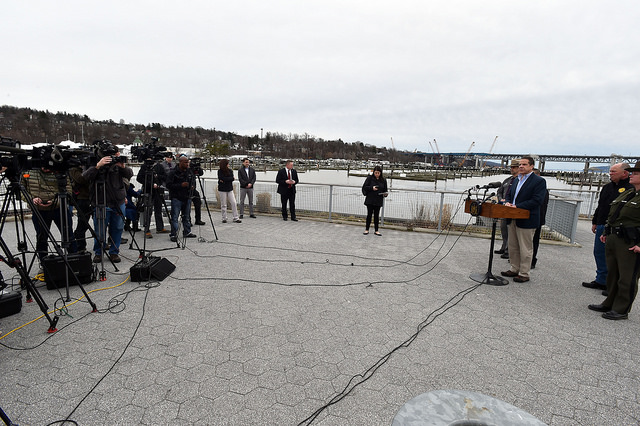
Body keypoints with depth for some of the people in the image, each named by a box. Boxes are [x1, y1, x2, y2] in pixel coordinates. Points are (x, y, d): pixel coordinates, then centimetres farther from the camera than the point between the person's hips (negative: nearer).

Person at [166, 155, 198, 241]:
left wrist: (193, 186, 5)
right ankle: (173, 234, 2)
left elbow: (193, 181, 25)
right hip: (176, 198, -6)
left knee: (187, 216, 14)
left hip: (187, 198, 6)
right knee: (175, 217, -4)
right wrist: (181, 185, -20)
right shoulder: (173, 172, -10)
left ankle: (187, 232, 25)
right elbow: (169, 185, -13)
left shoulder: (189, 171, 8)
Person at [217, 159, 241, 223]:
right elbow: (222, 178, -16)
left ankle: (235, 218, 1)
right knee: (223, 205, 3)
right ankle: (224, 218, 14)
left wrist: (224, 181, -17)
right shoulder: (220, 171, -4)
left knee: (233, 203, -3)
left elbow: (232, 178, -7)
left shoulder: (230, 171, 4)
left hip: (230, 189, 3)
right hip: (222, 190, -3)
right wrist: (232, 178, -12)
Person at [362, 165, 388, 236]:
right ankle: (367, 229, 15)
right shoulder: (369, 178, -3)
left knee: (376, 215, 7)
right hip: (370, 200, -2)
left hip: (378, 201, 2)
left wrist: (385, 194, -10)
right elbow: (364, 187, -4)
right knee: (369, 214, 3)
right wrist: (372, 188, -19)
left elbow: (385, 190, 11)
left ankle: (376, 230, 17)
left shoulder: (383, 180, 5)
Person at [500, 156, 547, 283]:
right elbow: (509, 194, 22)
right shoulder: (517, 180, 15)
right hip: (513, 219, 8)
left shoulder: (539, 181, -9)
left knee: (525, 249, 2)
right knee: (513, 247, 15)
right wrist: (507, 202, -1)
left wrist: (517, 206, -22)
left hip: (526, 221, -8)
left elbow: (537, 201, -18)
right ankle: (514, 269, 28)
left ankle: (524, 274, 12)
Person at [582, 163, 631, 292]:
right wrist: (595, 222, 19)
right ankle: (601, 281, 25)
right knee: (599, 253, 13)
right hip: (602, 227, 8)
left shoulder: (631, 188, -10)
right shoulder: (607, 187, 13)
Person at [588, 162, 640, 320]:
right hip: (612, 240, 9)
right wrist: (606, 233, 18)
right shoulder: (626, 193, 15)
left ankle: (621, 310, 13)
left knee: (627, 278, 2)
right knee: (612, 274, 17)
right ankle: (610, 304, 29)